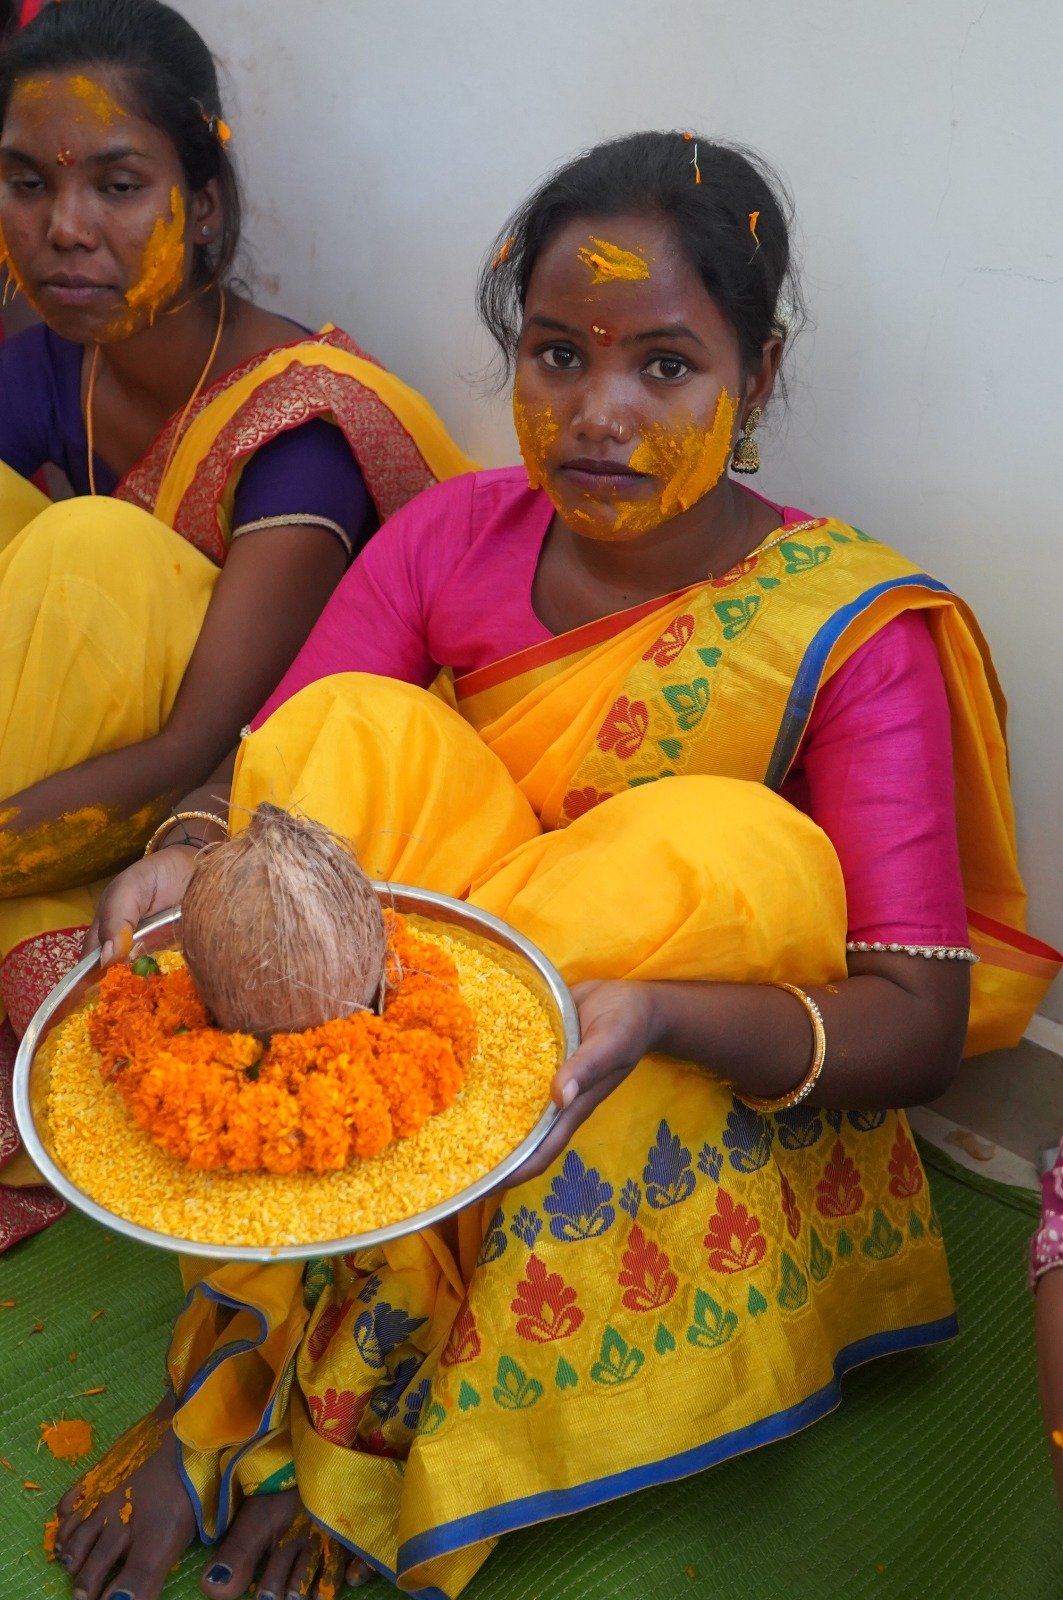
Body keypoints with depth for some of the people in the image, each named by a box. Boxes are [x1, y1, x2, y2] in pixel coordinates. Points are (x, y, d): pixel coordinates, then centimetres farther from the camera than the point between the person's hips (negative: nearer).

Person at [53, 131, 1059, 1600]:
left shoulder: (853, 631, -14)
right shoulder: (452, 536, -3)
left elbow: (922, 1023, -20)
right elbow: (263, 775, -8)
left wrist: (656, 1012, -38)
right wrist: (192, 860, -32)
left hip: (688, 1138, -2)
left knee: (731, 855, -30)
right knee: (363, 732, -19)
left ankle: (330, 1415, -17)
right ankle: (244, 1356, -17)